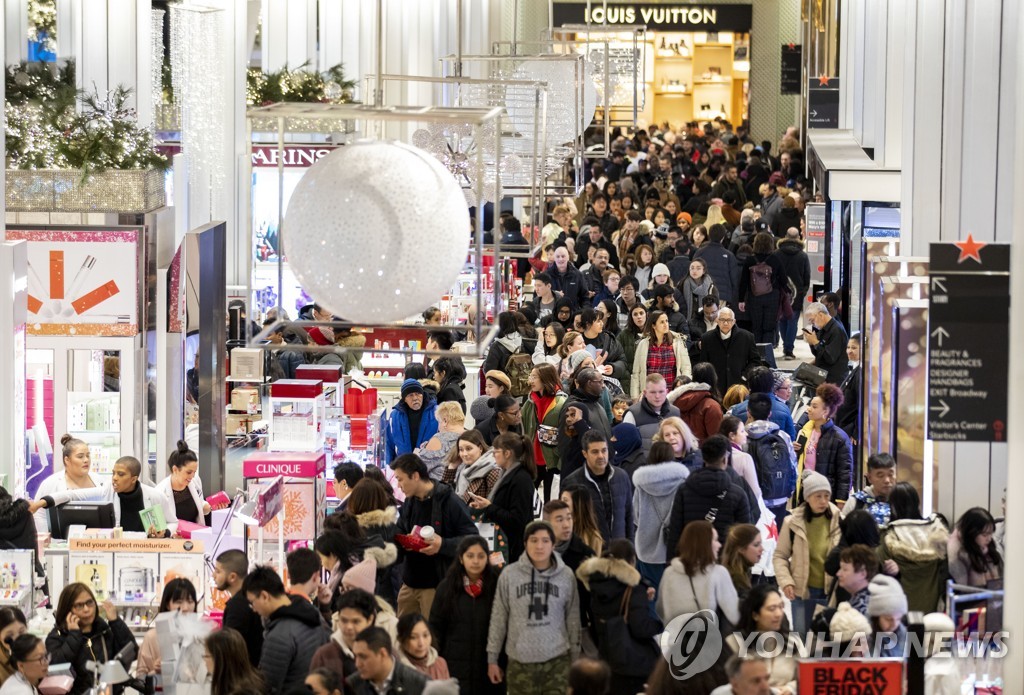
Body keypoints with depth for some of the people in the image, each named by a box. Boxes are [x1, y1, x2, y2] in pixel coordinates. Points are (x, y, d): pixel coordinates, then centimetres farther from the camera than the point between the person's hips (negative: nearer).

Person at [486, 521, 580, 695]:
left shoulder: (566, 576, -1)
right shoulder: (509, 575, -4)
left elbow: (573, 619, 7)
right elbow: (498, 618, 3)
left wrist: (575, 660, 10)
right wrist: (492, 658, 6)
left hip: (557, 660, 0)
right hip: (520, 661, 0)